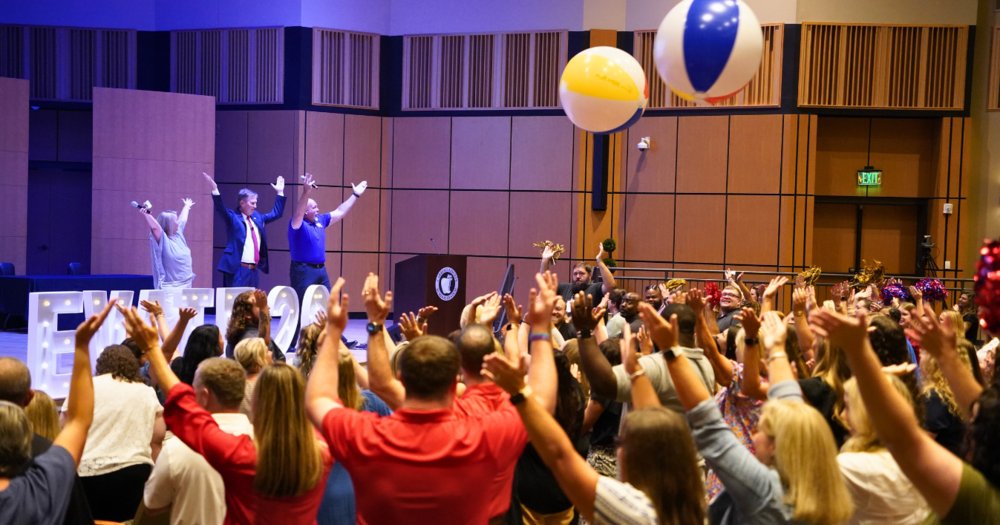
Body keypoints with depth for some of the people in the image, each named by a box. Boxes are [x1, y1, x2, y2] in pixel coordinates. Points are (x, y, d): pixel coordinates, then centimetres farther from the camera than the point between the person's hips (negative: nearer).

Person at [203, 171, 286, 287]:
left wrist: (280, 192, 21)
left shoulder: (257, 217, 16)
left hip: (254, 270, 7)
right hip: (238, 270, -7)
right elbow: (221, 209, -20)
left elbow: (276, 213, 25)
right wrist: (215, 189, -33)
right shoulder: (233, 217, -3)